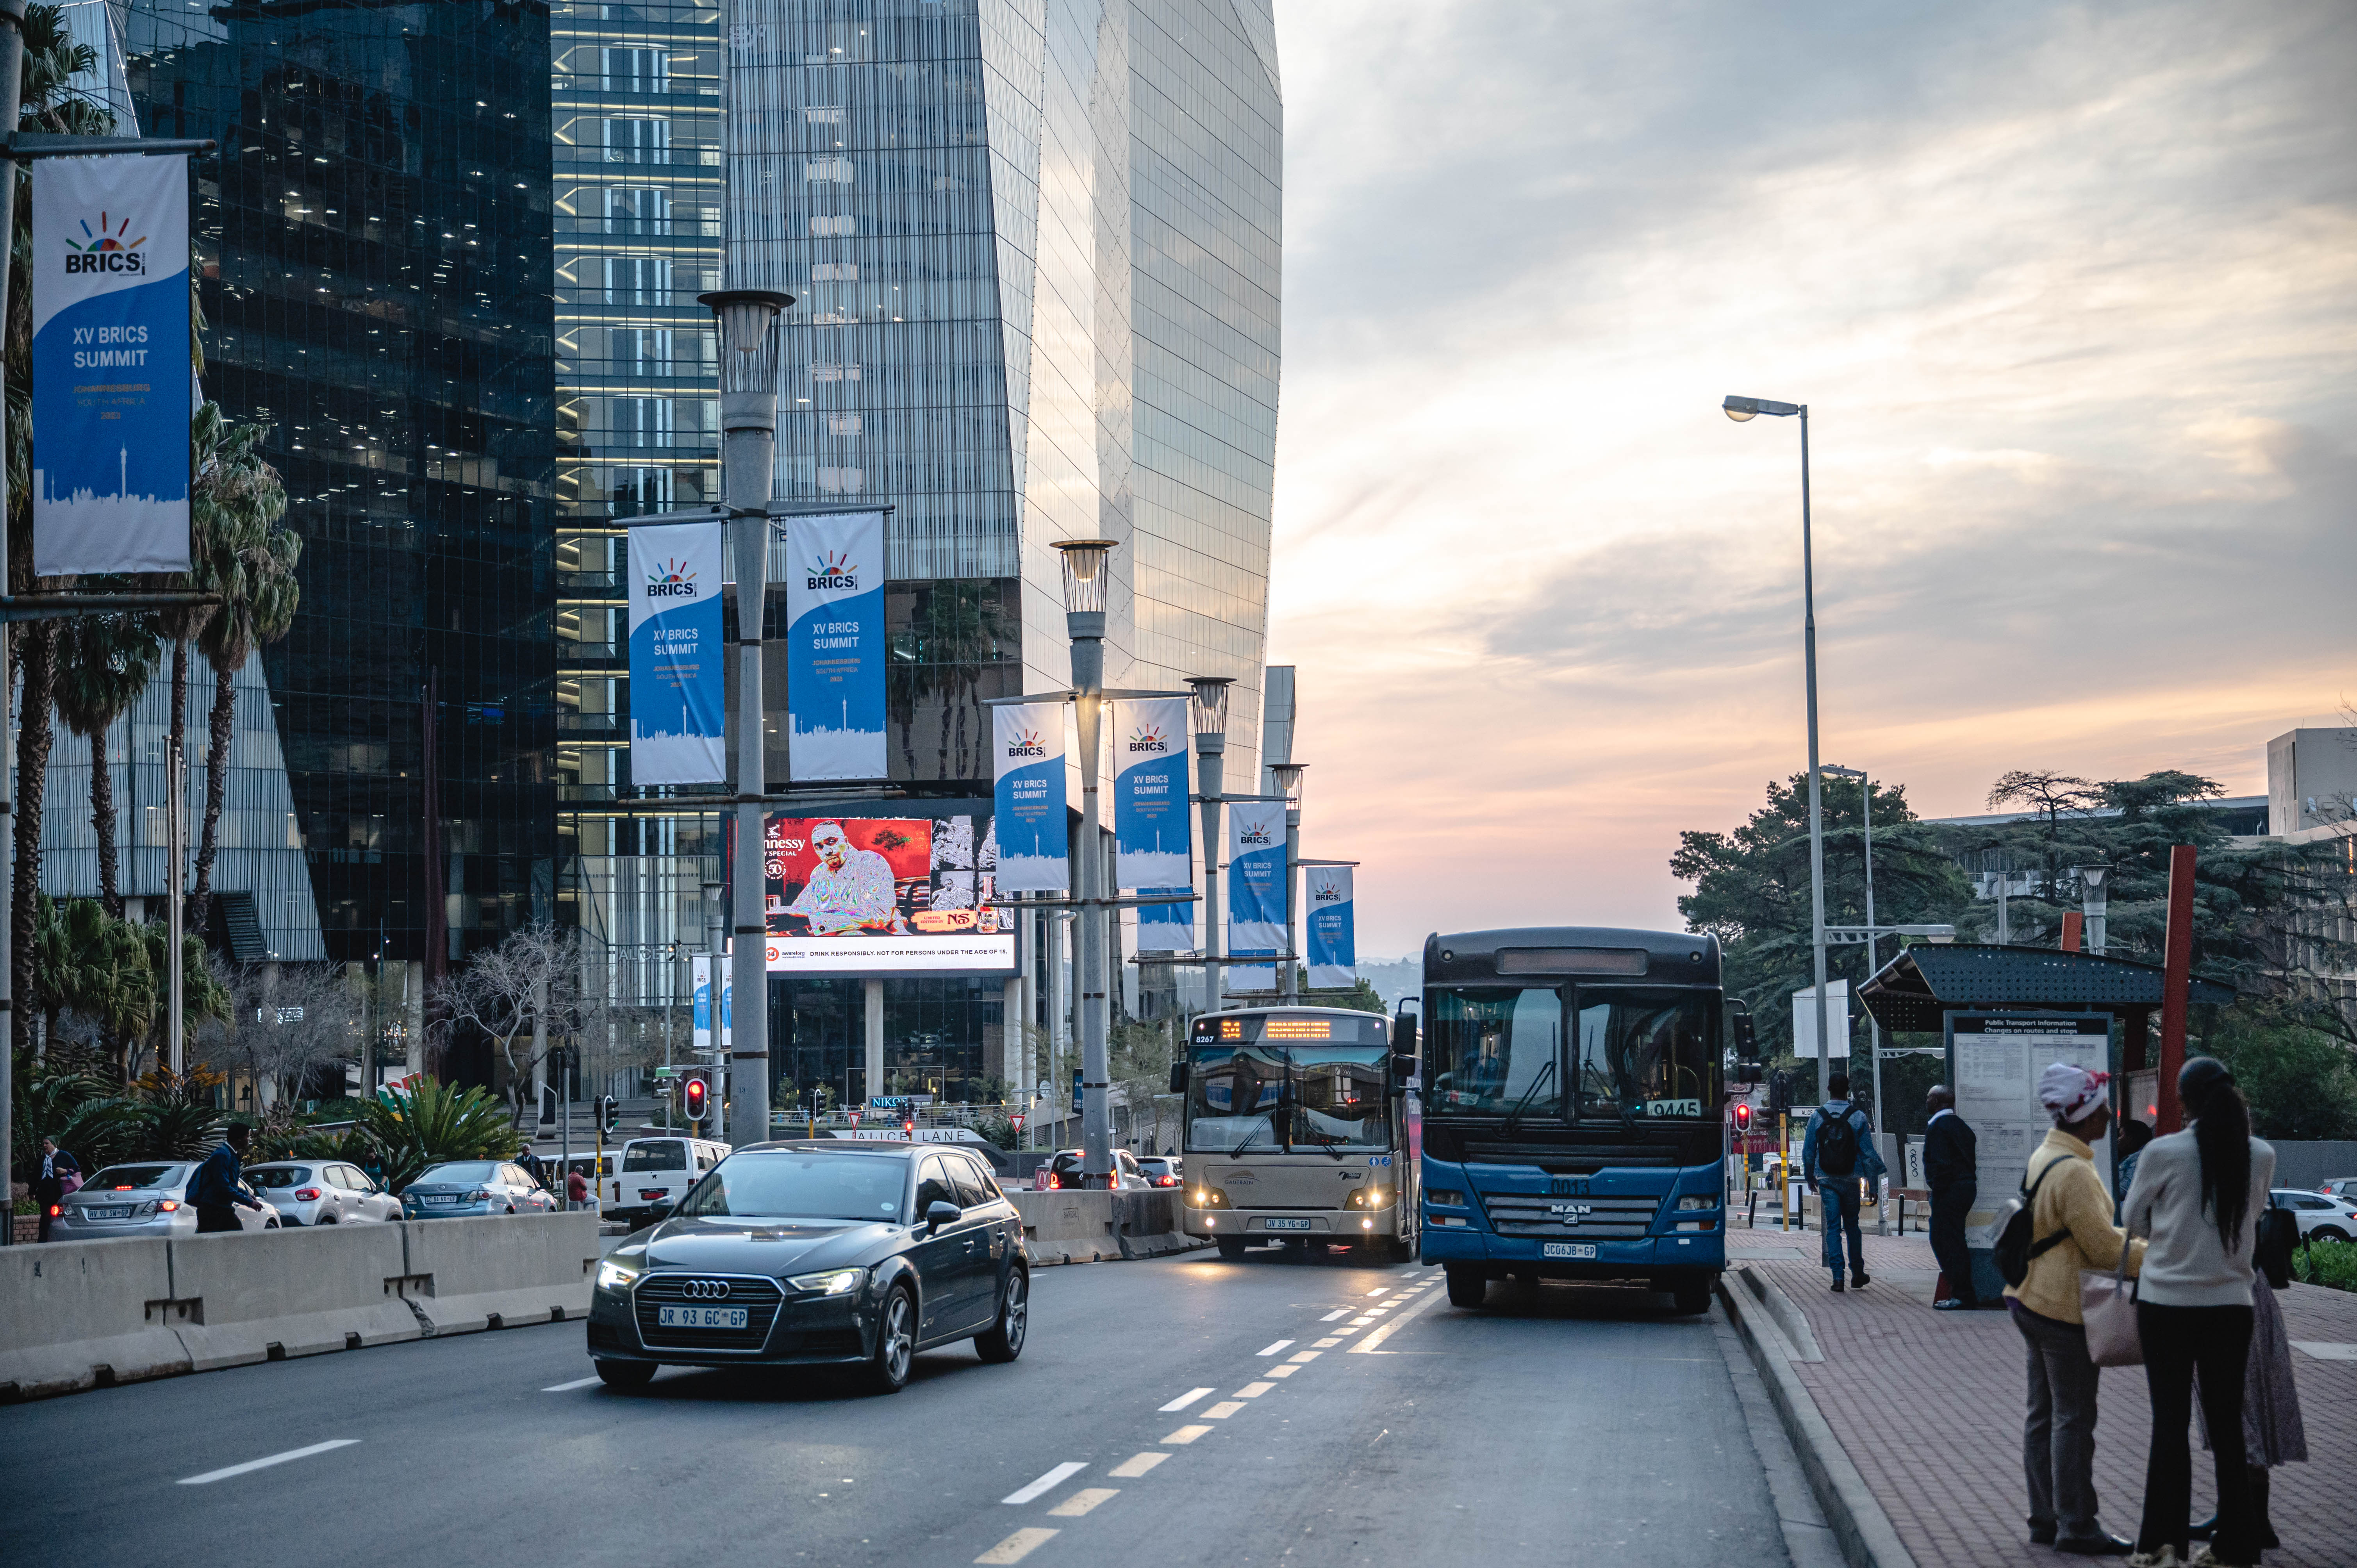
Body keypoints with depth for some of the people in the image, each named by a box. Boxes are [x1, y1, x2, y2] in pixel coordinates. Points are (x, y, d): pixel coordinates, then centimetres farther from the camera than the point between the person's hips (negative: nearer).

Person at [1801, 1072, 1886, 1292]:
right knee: (1852, 1225, 13)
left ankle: (1838, 1276, -8)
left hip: (1826, 1180, 0)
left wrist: (1809, 1177, 18)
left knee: (1833, 1227, 2)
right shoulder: (1858, 1117, -6)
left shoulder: (1818, 1116, -3)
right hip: (1850, 1179, 0)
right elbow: (1868, 1153, -5)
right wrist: (1873, 1184, 1)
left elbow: (1808, 1151, 4)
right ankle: (1857, 1273, 17)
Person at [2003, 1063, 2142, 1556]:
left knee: (2044, 1414, 13)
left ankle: (2046, 1519, 18)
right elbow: (2103, 1246, -20)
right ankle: (2076, 1527, -1)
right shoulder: (2074, 1172, -20)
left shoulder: (2043, 1158, 12)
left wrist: (2139, 1242, 17)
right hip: (2065, 1309, -10)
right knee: (2074, 1418, -4)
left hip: (2034, 1301, 10)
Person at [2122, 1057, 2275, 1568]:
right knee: (2227, 1427, 10)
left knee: (2170, 1424, 5)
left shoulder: (2164, 1153, -12)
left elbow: (2133, 1218, 0)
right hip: (2230, 1306, 2)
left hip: (2167, 1304, -2)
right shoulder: (2261, 1157, -4)